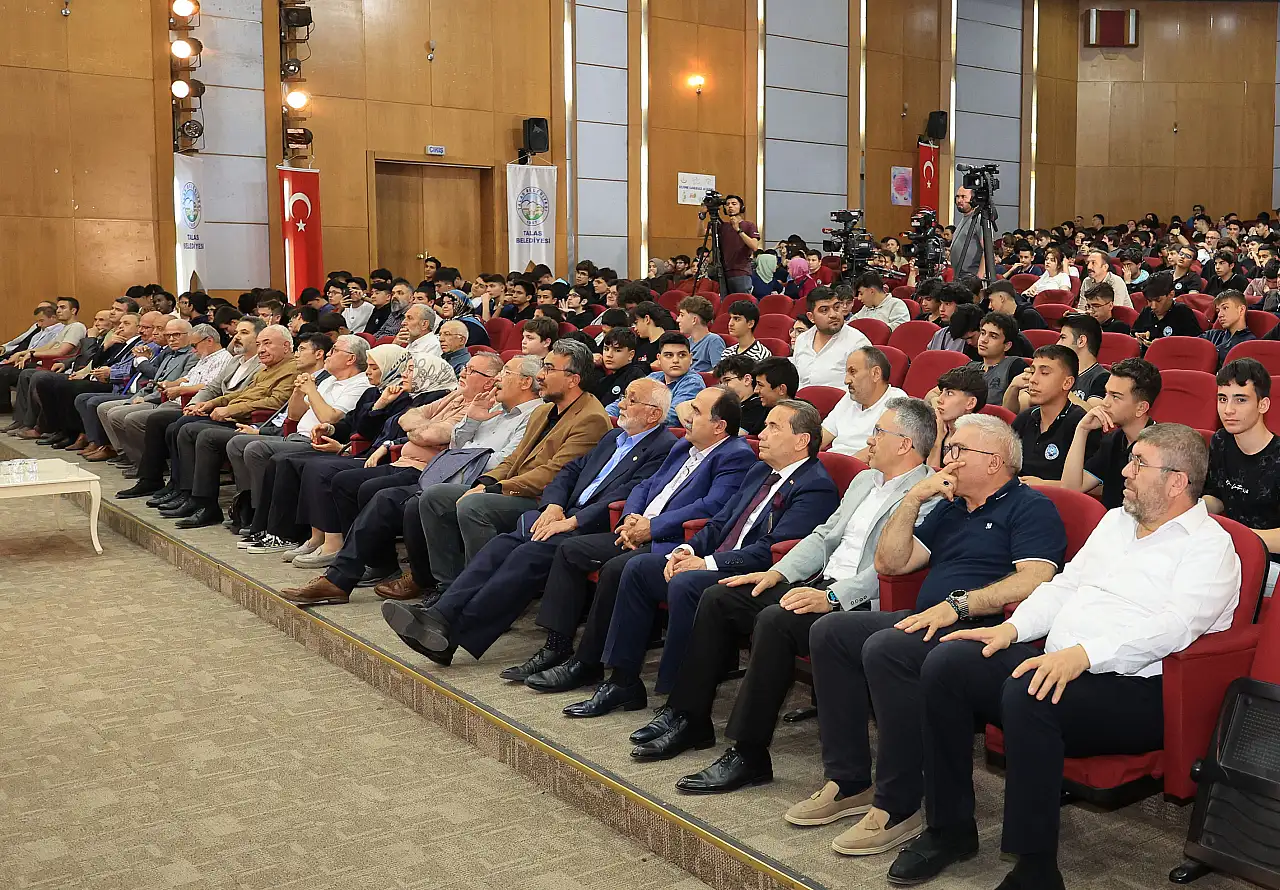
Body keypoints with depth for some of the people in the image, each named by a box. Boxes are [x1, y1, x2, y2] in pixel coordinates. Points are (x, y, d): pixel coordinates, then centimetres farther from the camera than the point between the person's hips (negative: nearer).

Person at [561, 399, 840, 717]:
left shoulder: (817, 487, -10)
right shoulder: (760, 472, 20)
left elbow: (772, 550, -19)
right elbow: (720, 522, 21)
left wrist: (708, 563, -19)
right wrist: (688, 550, 1)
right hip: (718, 563, 10)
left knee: (684, 584, -32)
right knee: (638, 568, 0)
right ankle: (624, 682, 3)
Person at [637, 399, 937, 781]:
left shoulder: (929, 495, -9)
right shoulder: (864, 480, 21)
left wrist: (832, 597, -27)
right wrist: (777, 572, 8)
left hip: (860, 603, -10)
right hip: (820, 584, 10)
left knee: (775, 620, -33)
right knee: (718, 597, 0)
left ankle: (749, 752, -23)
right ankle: (688, 718, 7)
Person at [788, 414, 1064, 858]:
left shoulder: (1030, 508, 1)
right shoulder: (949, 508, 25)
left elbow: (1034, 580, -17)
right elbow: (890, 563, 19)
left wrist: (958, 604, -23)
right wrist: (912, 499, 8)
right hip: (927, 623, 9)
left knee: (886, 649, -33)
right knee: (830, 631, -7)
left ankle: (898, 805, -23)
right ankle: (848, 781, -4)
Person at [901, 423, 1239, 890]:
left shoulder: (1209, 545, -3)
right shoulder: (1115, 521, 23)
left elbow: (1174, 625, -19)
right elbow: (1064, 585, 23)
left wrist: (1084, 654, -31)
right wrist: (1011, 628, 4)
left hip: (1133, 689, -8)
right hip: (1054, 661, 8)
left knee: (1026, 695, -36)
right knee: (945, 663, -12)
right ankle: (950, 829, -3)